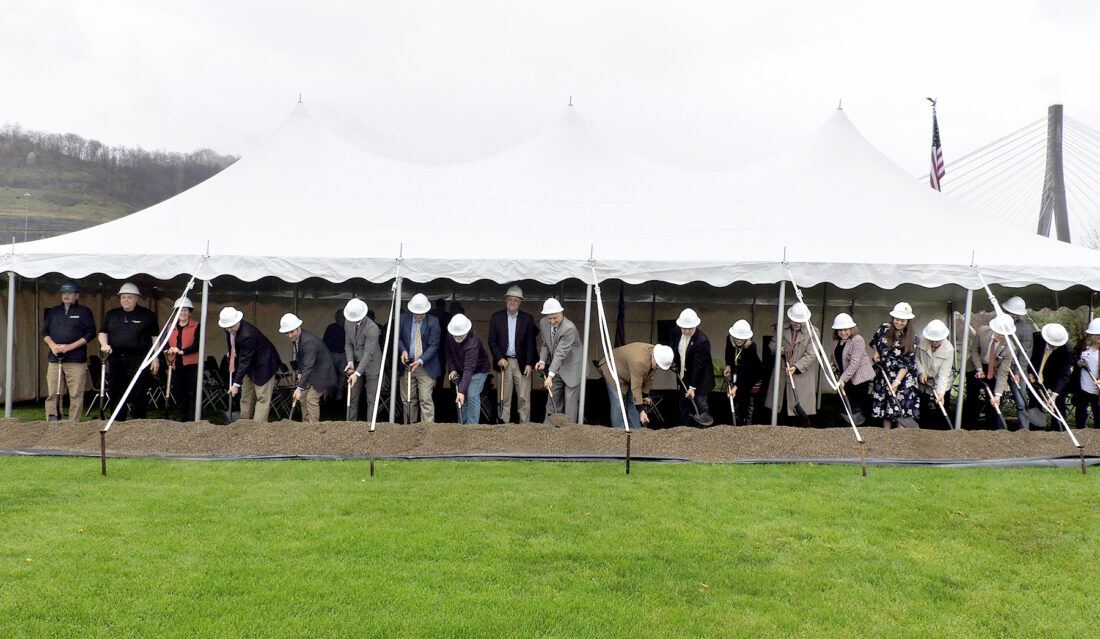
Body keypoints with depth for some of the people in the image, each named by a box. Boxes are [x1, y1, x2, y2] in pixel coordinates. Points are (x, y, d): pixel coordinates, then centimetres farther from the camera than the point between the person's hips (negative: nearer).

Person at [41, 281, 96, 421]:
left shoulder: (84, 311, 6)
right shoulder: (53, 312, 19)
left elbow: (90, 333, -1)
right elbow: (44, 331, 17)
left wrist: (69, 346, -10)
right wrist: (52, 345, -4)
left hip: (76, 360, -4)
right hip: (54, 359, 4)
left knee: (76, 395, -6)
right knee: (52, 394, 0)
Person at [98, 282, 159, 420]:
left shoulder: (147, 315, 5)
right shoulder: (111, 314, 16)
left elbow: (155, 337, 4)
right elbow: (102, 332, 16)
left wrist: (156, 359, -2)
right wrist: (104, 344, -6)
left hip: (138, 361, -4)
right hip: (116, 360, 4)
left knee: (138, 395, -7)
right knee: (116, 393, 9)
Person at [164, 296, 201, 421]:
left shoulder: (196, 326, 1)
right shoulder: (171, 328, 16)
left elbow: (197, 345, -10)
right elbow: (166, 345, 10)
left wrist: (182, 351, -22)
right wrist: (168, 352, -12)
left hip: (191, 366, -5)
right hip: (176, 366, 5)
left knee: (192, 394, -8)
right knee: (179, 395, 11)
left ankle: (191, 421, -7)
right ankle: (183, 419, 20)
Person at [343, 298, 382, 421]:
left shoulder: (372, 328, -24)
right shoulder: (348, 323, -2)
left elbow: (368, 353, -26)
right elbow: (348, 344, 6)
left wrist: (357, 373, -29)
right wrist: (350, 362, -10)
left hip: (371, 366, -6)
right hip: (356, 364, 6)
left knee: (371, 399, -2)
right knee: (353, 397, 10)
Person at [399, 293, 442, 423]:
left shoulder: (433, 322, -7)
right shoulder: (404, 318, 1)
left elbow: (433, 345, -9)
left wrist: (421, 361, -19)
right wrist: (403, 350, -10)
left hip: (425, 366, -3)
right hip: (407, 364, 3)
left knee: (426, 400, -8)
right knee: (408, 400, 7)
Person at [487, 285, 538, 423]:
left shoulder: (527, 318, 3)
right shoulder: (496, 317, 4)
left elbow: (531, 343, 1)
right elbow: (492, 341, 3)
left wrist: (529, 364, -6)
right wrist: (499, 358, -9)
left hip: (522, 363, 0)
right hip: (504, 362, 1)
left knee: (524, 398, 0)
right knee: (504, 397, 5)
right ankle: (503, 424, 10)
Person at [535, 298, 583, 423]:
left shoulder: (569, 328, -26)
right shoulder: (543, 323, -4)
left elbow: (560, 353, -29)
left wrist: (550, 375, -32)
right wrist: (542, 361, -8)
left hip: (572, 369, -7)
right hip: (556, 368, 7)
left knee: (571, 402, -5)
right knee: (553, 400, 10)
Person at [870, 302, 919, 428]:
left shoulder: (912, 339, -13)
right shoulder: (884, 329, -4)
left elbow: (906, 364, -16)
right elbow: (874, 342, 18)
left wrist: (897, 382, -24)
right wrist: (876, 353, -2)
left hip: (902, 376, -3)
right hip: (884, 374, 3)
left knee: (900, 406, -3)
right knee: (884, 404, 8)